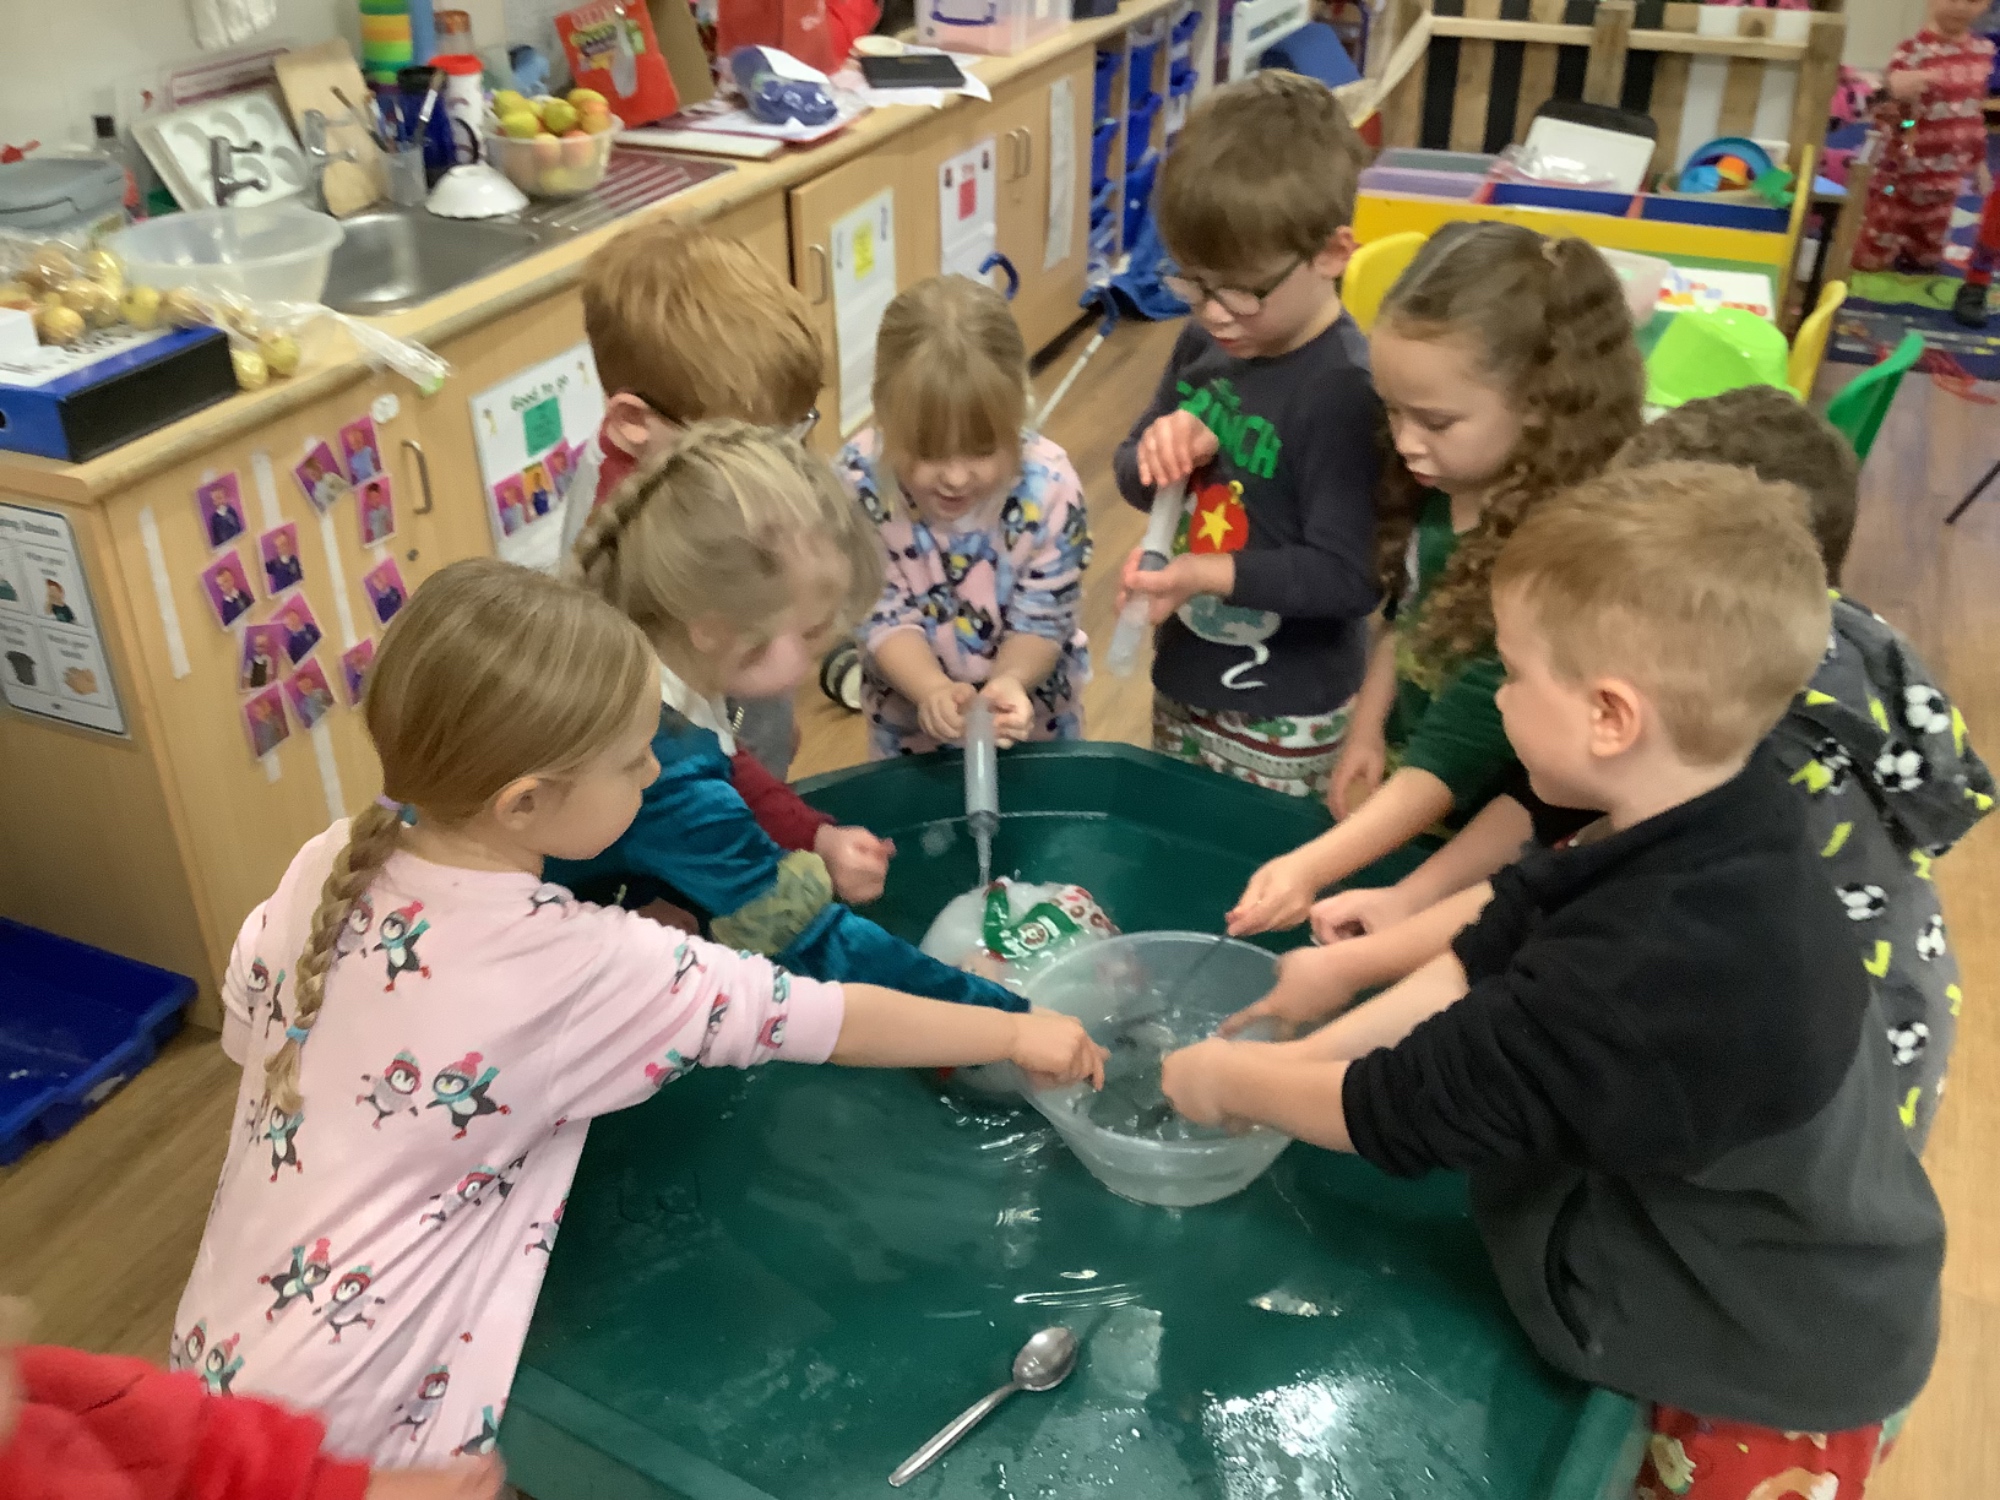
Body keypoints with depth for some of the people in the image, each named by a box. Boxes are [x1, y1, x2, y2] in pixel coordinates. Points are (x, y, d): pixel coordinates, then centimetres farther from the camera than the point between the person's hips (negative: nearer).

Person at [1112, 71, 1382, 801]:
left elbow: (1349, 576, -24)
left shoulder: (1344, 390, -24)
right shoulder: (1205, 343, -2)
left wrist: (1209, 574, -32)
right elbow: (1133, 478, 8)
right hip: (1182, 680, 7)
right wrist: (1157, 457, -14)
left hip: (1282, 717, -7)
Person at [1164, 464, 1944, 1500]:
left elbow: (1413, 1106, -28)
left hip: (1777, 1375, -7)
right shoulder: (1710, 831, -11)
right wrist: (1302, 1056, -7)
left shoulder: (1650, 968, -39)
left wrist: (1236, 1083, -11)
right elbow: (1492, 958, -3)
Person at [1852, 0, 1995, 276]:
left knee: (1926, 259, 18)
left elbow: (1975, 114, 16)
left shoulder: (1982, 51, 4)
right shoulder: (1912, 54, -17)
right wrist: (1892, 92, -46)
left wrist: (1979, 162, 19)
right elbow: (1884, 118, -25)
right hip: (1899, 179, -6)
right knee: (1871, 262, 1)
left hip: (1946, 180, 6)